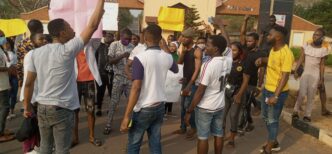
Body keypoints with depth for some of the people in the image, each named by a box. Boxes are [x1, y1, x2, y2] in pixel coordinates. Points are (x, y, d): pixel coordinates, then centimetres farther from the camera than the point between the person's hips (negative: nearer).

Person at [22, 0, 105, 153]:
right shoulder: (67, 50, -15)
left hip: (42, 108, 6)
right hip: (61, 110, -6)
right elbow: (93, 25, -17)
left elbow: (28, 83, 5)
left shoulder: (36, 53, 1)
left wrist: (27, 107, 16)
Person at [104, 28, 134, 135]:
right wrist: (122, 56, -23)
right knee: (114, 102, 1)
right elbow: (111, 61, -10)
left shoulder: (132, 47, 4)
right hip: (119, 78, -2)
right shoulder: (114, 45, -3)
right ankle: (108, 125, 11)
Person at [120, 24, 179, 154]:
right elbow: (176, 70, 23)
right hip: (160, 106, 5)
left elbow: (136, 88, -23)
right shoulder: (167, 57, -1)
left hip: (143, 109, -5)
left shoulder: (140, 58, -18)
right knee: (155, 142, 16)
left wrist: (126, 116, -20)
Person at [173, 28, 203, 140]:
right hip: (185, 80, 7)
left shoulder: (197, 51, -14)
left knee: (188, 105, -7)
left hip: (193, 82, -7)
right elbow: (179, 63, 1)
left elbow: (197, 70, -18)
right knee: (183, 105, 11)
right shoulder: (184, 49, 9)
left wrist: (189, 85, -21)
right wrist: (183, 51, -12)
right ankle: (183, 128, 22)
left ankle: (193, 128, 10)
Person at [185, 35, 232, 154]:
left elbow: (200, 92, -22)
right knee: (219, 134, 17)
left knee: (203, 137, 6)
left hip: (205, 107, -7)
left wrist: (189, 111, -14)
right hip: (220, 106, 7)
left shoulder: (208, 65, -24)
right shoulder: (228, 61, -5)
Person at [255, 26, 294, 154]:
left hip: (278, 92, -9)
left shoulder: (286, 53, -23)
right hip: (267, 89, 9)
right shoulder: (273, 49, 4)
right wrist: (261, 59, 4)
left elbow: (285, 76, -26)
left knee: (272, 120, 5)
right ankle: (274, 143, 39)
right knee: (266, 117, 20)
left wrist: (275, 96, -29)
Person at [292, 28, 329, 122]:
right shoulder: (306, 46, 0)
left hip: (315, 75, 0)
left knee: (311, 96, 6)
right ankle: (296, 111, 13)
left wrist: (321, 79, -2)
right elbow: (301, 60, -2)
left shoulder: (323, 50, -3)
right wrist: (295, 71, -11)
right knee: (302, 94, -5)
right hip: (305, 73, 0)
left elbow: (322, 65, -1)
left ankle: (307, 115, 17)